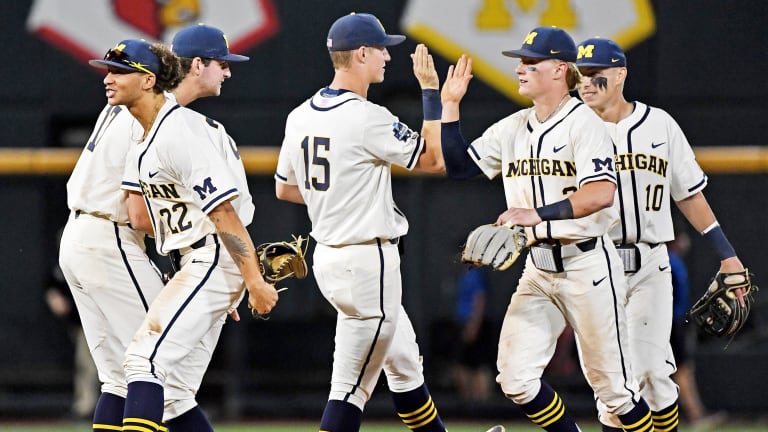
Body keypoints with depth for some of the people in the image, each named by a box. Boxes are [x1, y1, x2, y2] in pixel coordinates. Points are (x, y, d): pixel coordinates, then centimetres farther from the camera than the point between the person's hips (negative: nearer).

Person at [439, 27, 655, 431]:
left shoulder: (583, 123, -11)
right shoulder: (514, 128, 11)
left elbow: (601, 193, -25)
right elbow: (458, 166, 13)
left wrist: (539, 214, -35)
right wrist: (449, 105, 6)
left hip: (587, 265, -7)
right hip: (537, 270, 7)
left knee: (611, 383, -1)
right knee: (515, 379, -3)